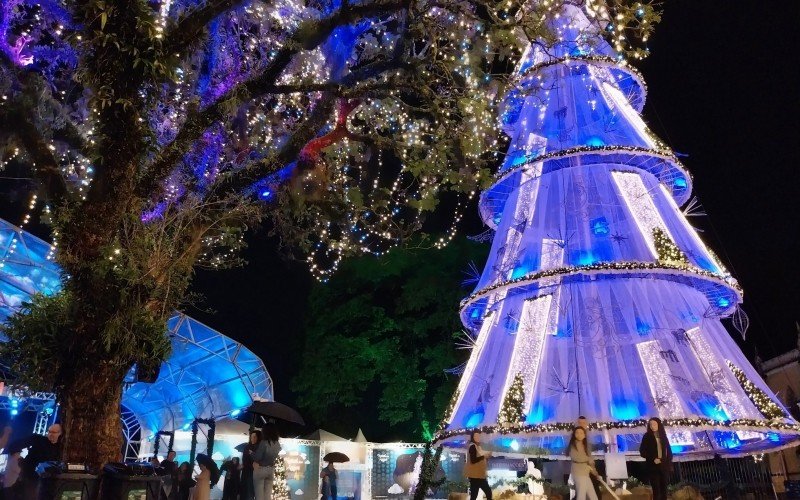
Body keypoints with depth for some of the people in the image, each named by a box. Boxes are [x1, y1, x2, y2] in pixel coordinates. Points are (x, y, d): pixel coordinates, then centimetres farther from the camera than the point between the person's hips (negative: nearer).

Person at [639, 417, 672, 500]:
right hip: (653, 467, -4)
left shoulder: (663, 436, 11)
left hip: (664, 466, 4)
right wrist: (653, 459, -15)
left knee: (664, 489, 4)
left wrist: (670, 464, 4)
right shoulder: (647, 436, -1)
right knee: (656, 489, -7)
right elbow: (642, 451, -4)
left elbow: (668, 451, 13)